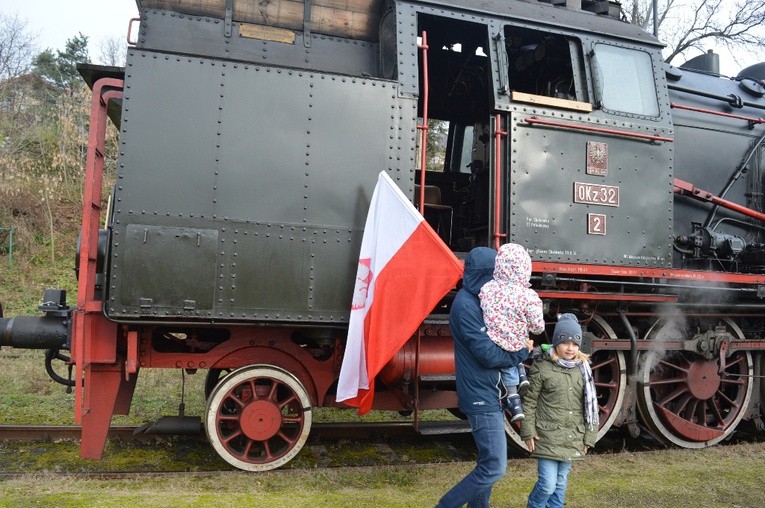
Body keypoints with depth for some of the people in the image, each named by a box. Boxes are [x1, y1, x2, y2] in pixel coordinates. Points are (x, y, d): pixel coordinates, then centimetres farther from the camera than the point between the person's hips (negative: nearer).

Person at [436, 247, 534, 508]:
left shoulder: (479, 301, 10)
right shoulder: (466, 305, -20)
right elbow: (488, 355, -21)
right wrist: (522, 352, -6)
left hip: (491, 395, 10)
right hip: (482, 398, -10)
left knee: (487, 463, 18)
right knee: (494, 468, -6)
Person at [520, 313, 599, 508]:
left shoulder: (583, 370, 4)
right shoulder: (541, 368, -8)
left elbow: (590, 405, 8)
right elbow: (529, 402, -5)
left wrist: (589, 437, 7)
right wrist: (528, 432, -8)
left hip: (572, 439, 4)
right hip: (547, 437, -4)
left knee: (561, 483, 13)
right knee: (548, 484, -5)